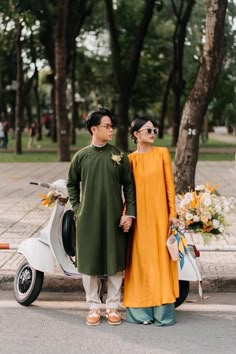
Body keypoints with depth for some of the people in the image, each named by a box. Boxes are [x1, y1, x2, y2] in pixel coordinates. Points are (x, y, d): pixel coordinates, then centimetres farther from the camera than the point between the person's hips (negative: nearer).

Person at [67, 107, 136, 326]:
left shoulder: (119, 156, 2)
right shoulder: (81, 156, 2)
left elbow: (129, 185, 3)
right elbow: (72, 184, 13)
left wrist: (129, 213, -3)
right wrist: (77, 208, 4)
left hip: (114, 218, 0)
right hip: (88, 218, 0)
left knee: (115, 263, 5)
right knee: (89, 262, 5)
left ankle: (112, 306, 19)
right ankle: (93, 306, 19)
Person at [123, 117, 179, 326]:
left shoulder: (162, 153, 4)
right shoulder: (130, 159, 6)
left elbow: (169, 184, 2)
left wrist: (172, 213, -3)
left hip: (159, 214, -1)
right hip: (139, 216, 1)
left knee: (160, 259, 1)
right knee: (141, 261, 4)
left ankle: (163, 311, 9)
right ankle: (142, 310, 13)